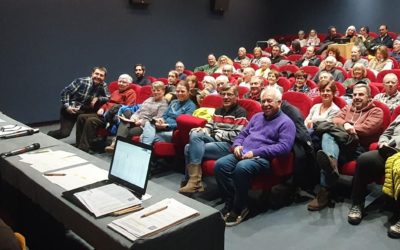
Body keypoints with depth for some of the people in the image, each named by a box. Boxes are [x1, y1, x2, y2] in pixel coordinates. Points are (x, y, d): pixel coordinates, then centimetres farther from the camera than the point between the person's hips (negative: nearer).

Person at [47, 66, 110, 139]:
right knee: (64, 133, -16)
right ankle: (48, 136, 21)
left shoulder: (103, 86, -7)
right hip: (70, 110, -5)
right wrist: (67, 106, -21)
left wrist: (97, 98, -21)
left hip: (84, 111, 5)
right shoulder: (81, 81, -19)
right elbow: (65, 92, -14)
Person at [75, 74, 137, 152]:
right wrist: (102, 108, 12)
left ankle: (84, 148, -26)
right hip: (105, 114, 10)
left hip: (113, 117, -9)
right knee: (81, 117, -2)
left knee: (91, 121, -29)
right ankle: (79, 145, -2)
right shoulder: (116, 92, 28)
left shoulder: (131, 93, 0)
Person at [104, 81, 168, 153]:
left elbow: (158, 118, -10)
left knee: (129, 132, -30)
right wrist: (133, 117, -1)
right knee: (124, 123, -26)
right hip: (136, 121, 6)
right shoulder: (149, 99, 26)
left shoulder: (164, 104, 2)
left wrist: (142, 121, -17)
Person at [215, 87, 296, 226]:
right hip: (243, 154, 6)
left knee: (242, 168, -37)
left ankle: (239, 208, -18)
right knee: (220, 164, -22)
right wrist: (237, 145, 0)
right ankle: (230, 203, -11)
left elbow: (284, 147, -13)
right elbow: (243, 134, 26)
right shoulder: (257, 117, 24)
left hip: (263, 158, -6)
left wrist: (256, 152, -18)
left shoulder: (286, 122, 1)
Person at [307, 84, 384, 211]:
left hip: (358, 148, -4)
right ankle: (330, 160, -61)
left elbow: (367, 128, -6)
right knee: (328, 136, -32)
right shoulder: (347, 108, 30)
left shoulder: (376, 111, 15)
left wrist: (348, 129, -6)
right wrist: (345, 125, -12)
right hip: (340, 144, 4)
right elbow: (335, 120, 11)